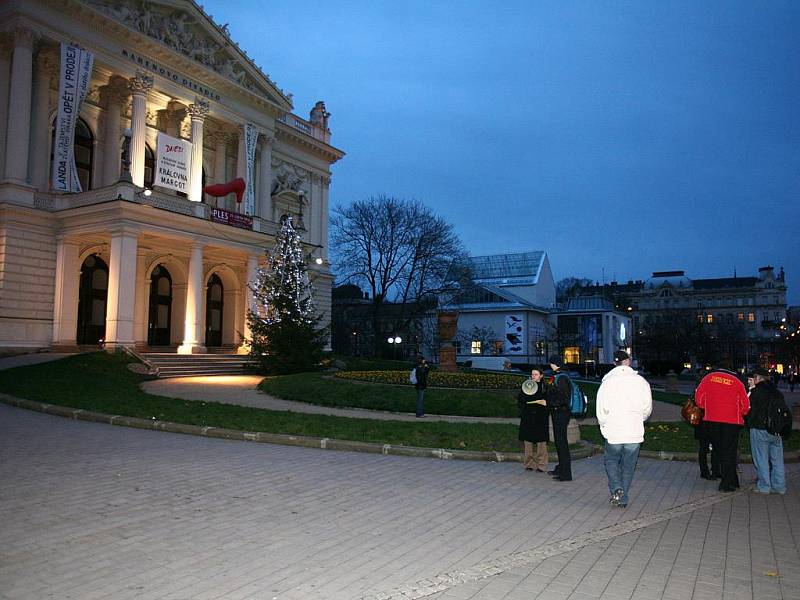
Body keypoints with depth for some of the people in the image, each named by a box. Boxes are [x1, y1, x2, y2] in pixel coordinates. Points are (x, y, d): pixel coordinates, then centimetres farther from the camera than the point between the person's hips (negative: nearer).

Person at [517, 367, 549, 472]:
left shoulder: (545, 387, 5)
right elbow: (519, 400, 9)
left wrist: (546, 403, -15)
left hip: (540, 417, -1)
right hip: (527, 417, 2)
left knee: (541, 442, -2)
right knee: (528, 440, 3)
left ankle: (541, 464, 6)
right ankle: (529, 464, 13)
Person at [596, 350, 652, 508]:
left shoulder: (607, 381, -6)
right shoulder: (641, 381, -2)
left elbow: (601, 409, -4)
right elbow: (647, 408, 5)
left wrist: (603, 425, 14)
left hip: (613, 431, -1)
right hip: (635, 432, 1)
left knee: (611, 460, 18)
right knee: (628, 466, 14)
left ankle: (616, 489, -2)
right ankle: (623, 498, 20)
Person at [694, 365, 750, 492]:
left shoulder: (708, 378, 5)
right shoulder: (737, 382, 1)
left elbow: (698, 398, 1)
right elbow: (745, 406, -1)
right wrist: (739, 414, 18)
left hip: (712, 420, 2)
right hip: (732, 421, -2)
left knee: (720, 450, 14)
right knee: (729, 452, 5)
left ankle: (732, 480, 21)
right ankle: (727, 484, 5)